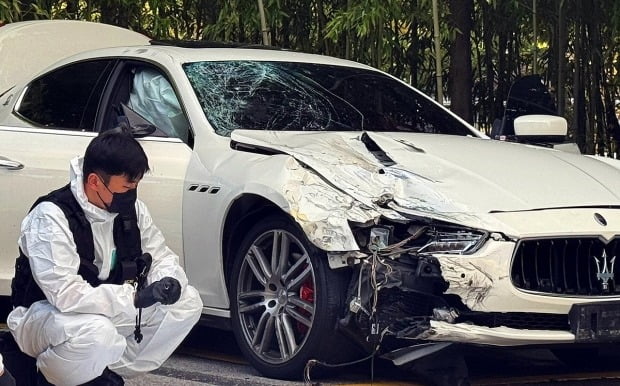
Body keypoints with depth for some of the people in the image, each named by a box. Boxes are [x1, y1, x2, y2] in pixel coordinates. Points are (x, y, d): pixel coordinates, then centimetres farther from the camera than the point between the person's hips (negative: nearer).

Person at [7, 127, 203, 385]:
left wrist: (168, 280, -19)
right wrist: (135, 297, -34)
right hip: (46, 314, -7)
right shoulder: (51, 217, -26)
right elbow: (66, 295, -34)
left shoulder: (132, 210, -5)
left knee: (188, 302, -8)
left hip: (107, 311, 7)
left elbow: (161, 256, 6)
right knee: (96, 334, -41)